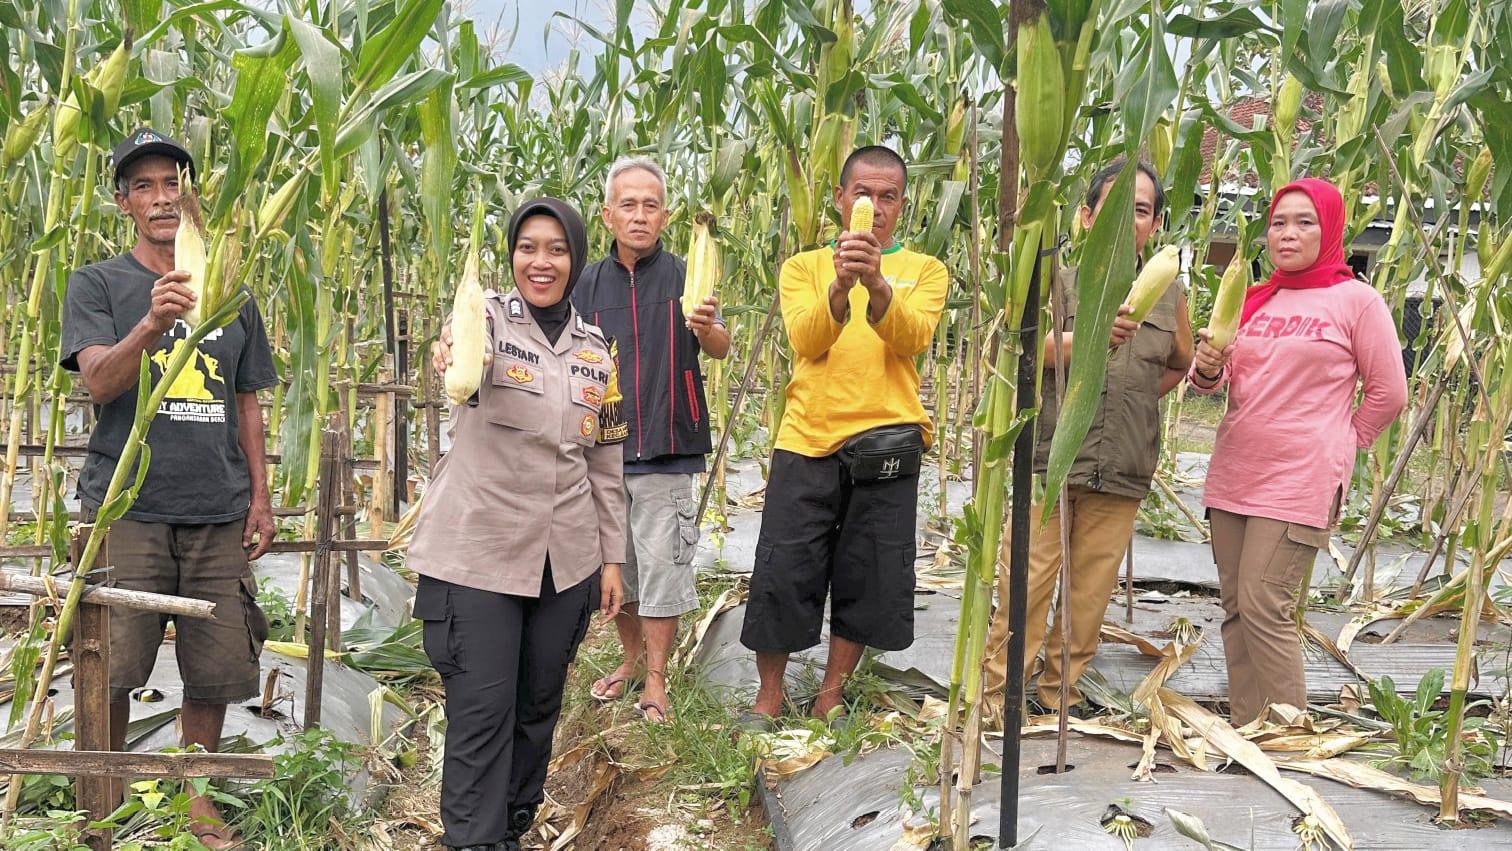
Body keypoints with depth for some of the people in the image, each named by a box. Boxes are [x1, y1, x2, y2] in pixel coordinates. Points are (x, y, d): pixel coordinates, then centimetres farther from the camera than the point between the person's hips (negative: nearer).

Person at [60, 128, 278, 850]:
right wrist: (154, 321, -28)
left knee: (217, 669, 4)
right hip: (127, 510, -3)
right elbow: (98, 381, -10)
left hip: (219, 514, 3)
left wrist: (260, 495, 11)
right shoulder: (97, 284, 6)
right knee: (109, 673, -2)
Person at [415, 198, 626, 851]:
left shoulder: (595, 348, 8)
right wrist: (454, 357, -56)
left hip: (566, 559, 5)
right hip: (478, 554, -4)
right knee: (481, 712, -3)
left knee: (538, 704, 14)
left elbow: (604, 463, 12)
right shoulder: (490, 316, -6)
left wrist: (611, 557, 10)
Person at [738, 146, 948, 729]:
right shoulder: (804, 267, 10)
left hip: (885, 444, 0)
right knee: (782, 574, 1)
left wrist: (877, 283, -30)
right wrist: (840, 287, -28)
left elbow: (912, 338, -12)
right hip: (806, 440, 0)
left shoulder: (924, 271, 9)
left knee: (867, 581, 6)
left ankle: (831, 695, 24)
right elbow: (806, 340, -9)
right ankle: (768, 698, 20)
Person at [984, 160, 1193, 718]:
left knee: (1090, 596, 8)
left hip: (1122, 473, 3)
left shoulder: (1169, 296, 12)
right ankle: (991, 701, 5)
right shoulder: (1057, 281, 3)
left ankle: (1060, 697, 21)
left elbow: (1184, 364, 28)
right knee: (1026, 587, -4)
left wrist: (1143, 395, 5)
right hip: (1049, 458, -3)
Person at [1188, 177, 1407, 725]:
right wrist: (1206, 369, -8)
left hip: (1300, 482, -6)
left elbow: (1388, 393, 2)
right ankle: (1244, 729, 14)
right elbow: (1214, 380, 14)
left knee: (1264, 607, -11)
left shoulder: (1356, 300, -2)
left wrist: (1337, 448, 8)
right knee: (1235, 606, 6)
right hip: (1233, 473, 6)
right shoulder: (1253, 300, 12)